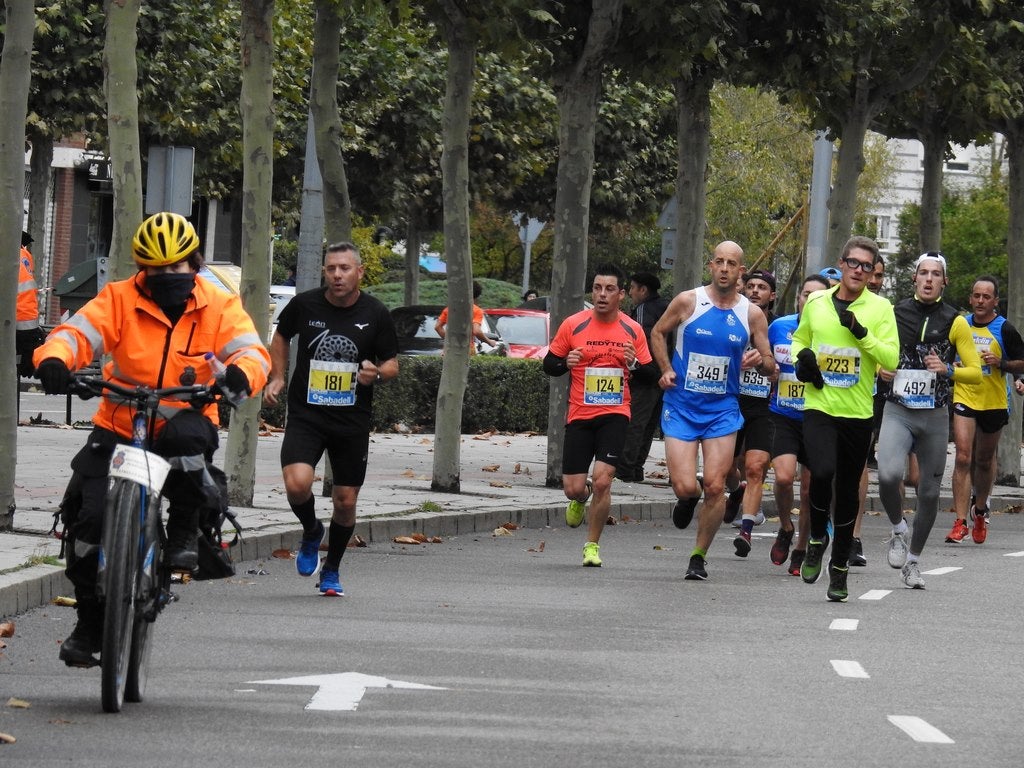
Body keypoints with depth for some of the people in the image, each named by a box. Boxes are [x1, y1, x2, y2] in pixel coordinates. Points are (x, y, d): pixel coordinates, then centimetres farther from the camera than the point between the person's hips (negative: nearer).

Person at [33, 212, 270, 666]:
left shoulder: (219, 307, 0)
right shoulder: (120, 300, -1)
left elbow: (251, 350, -12)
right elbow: (79, 332, -12)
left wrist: (241, 373, -37)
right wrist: (55, 358, -36)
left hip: (185, 421, -1)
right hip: (119, 428, 1)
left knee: (188, 438, -39)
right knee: (89, 515, -13)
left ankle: (184, 534, -15)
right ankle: (89, 623, 7)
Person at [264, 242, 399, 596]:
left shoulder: (375, 314, -3)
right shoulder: (305, 305, -3)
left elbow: (392, 364, 5)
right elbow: (282, 335, 18)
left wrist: (376, 373, -17)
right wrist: (277, 378, 9)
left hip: (353, 421, 1)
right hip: (305, 415, -1)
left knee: (345, 501, 6)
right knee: (297, 484, -22)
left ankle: (331, 570, 29)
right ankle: (311, 532, 11)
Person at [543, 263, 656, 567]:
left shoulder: (633, 331, 2)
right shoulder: (573, 325, -1)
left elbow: (650, 374, 8)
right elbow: (549, 364, 7)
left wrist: (634, 365, -14)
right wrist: (565, 363, -16)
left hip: (615, 415, -1)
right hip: (579, 416, 1)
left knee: (602, 480, -15)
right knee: (573, 488, 0)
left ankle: (592, 545, 3)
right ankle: (581, 500, 40)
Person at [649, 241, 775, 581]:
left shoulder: (752, 314, 1)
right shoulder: (688, 301, -4)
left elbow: (770, 367, 8)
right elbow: (657, 333, 13)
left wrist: (760, 360, -15)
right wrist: (666, 370, -1)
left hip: (723, 410, 1)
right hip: (681, 407, -1)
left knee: (715, 486, -8)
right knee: (685, 487, -11)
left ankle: (699, 556, 9)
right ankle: (687, 500, 28)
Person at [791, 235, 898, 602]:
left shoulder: (880, 308, -2)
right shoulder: (816, 302, 6)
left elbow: (892, 360, -8)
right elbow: (799, 338, 24)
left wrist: (862, 334, -20)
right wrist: (801, 357, 2)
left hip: (858, 414, 0)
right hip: (819, 407, 0)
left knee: (848, 491, 8)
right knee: (822, 472, -24)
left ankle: (839, 567, 22)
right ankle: (817, 538, 2)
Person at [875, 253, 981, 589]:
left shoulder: (955, 322, 0)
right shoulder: (893, 314, 2)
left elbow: (976, 372, 0)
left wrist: (947, 371, -19)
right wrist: (879, 369, -5)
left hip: (935, 416, 1)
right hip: (897, 411, -1)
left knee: (929, 492, 7)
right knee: (888, 474, -25)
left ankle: (912, 561, 25)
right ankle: (898, 530, 3)